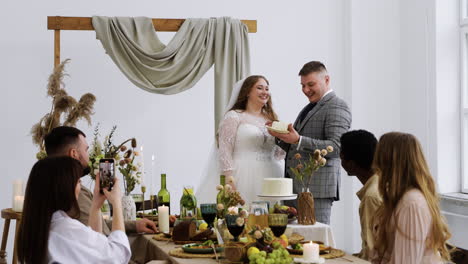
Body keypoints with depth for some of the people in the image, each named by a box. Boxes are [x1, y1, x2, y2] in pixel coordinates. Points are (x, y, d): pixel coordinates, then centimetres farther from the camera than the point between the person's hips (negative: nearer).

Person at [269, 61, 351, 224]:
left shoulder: (337, 107, -6)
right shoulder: (309, 108, 23)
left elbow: (335, 147, -18)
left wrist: (298, 140, -25)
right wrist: (280, 136, 3)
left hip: (316, 188, -8)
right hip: (294, 186, 8)